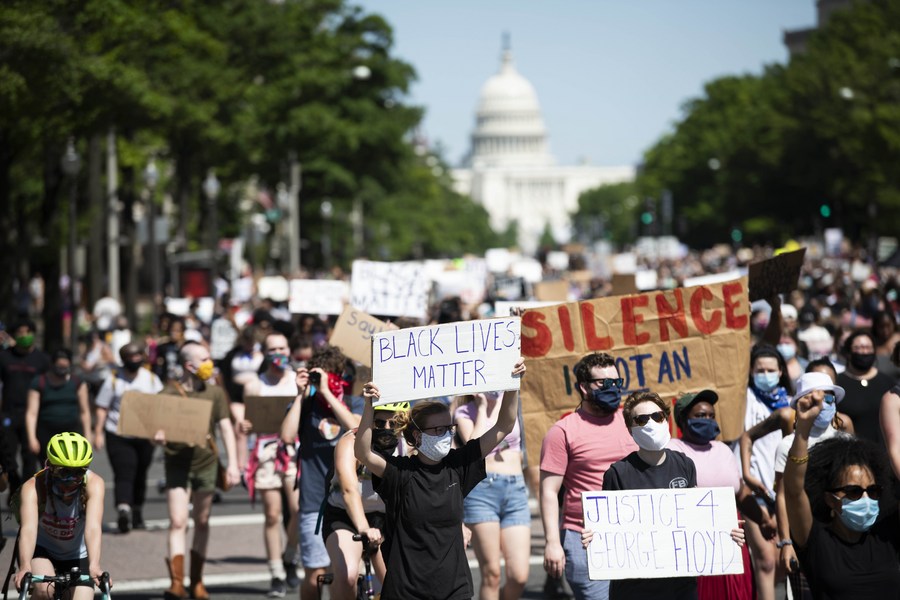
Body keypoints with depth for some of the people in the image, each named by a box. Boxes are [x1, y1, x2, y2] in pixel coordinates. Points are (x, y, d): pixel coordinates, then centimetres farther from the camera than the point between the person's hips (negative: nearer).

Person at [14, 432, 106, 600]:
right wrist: (25, 566, -62)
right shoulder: (33, 487, -29)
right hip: (42, 549, -2)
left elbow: (93, 527, -41)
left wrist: (94, 566, -57)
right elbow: (28, 529, -44)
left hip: (77, 555, 2)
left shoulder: (94, 484, -28)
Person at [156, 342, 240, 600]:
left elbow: (226, 428, 4)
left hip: (206, 463, 3)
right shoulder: (169, 393, -5)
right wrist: (157, 436, -27)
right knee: (178, 522, -11)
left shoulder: (215, 393, 4)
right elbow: (156, 426, -3)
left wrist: (233, 463, -4)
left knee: (202, 522, 9)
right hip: (177, 464, -3)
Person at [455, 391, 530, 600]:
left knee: (519, 577, -7)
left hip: (516, 490, 4)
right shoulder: (465, 412, 3)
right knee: (491, 575, -6)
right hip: (482, 490, -4)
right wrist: (482, 408, -5)